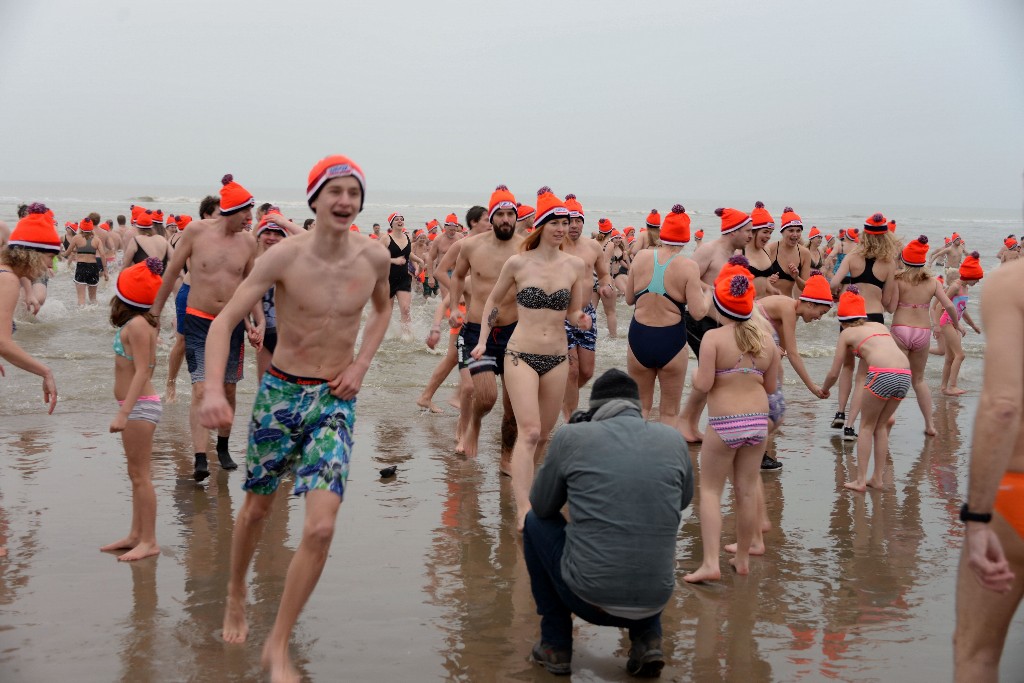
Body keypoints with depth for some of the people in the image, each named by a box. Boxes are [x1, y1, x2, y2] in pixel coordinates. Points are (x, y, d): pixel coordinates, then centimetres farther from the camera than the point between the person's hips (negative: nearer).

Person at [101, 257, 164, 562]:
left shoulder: (137, 325, -17)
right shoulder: (137, 323, 11)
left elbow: (142, 372, -21)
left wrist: (123, 413, -25)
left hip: (140, 406, -10)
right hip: (137, 406, 10)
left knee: (140, 475, -5)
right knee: (136, 474, 15)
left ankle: (149, 541, 1)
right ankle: (136, 535, 23)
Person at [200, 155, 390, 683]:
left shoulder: (375, 257, -6)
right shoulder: (285, 256, -14)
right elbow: (224, 320, -15)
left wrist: (361, 364, 2)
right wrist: (214, 390, -30)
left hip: (335, 401, 1)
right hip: (280, 392, -1)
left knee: (320, 528, -12)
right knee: (257, 506, 18)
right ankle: (236, 594, 48)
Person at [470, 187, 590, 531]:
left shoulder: (575, 265, 3)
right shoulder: (518, 263, -4)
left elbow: (573, 311, 12)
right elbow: (493, 300, 11)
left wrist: (580, 319, -11)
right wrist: (482, 340, 7)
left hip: (557, 358, 4)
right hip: (521, 356, -4)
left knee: (544, 435, 12)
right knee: (529, 431, -15)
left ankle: (522, 485, 32)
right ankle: (523, 510, -17)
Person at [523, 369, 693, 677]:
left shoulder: (571, 436, -2)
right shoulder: (674, 439, 6)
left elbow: (542, 506, 12)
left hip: (588, 596, -3)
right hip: (653, 600, 3)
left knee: (536, 521, 25)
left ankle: (556, 645, 22)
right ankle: (647, 639, 14)